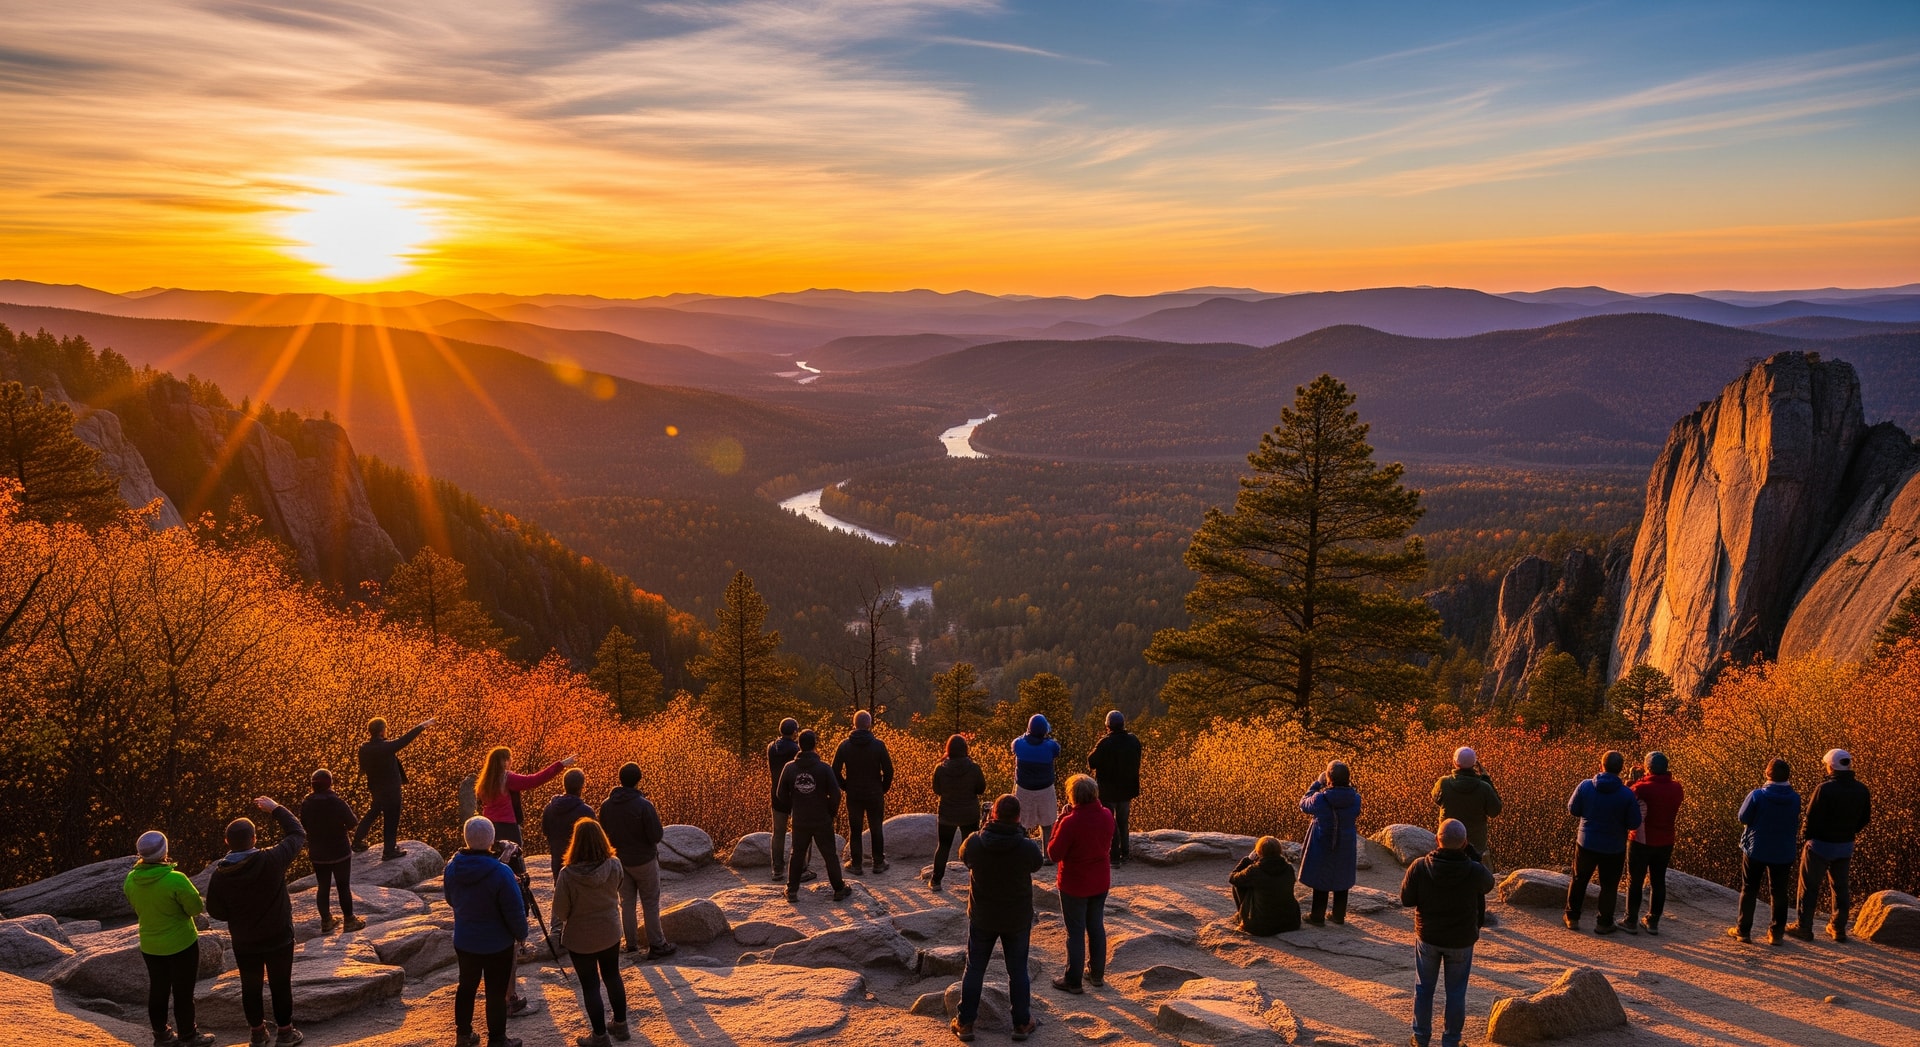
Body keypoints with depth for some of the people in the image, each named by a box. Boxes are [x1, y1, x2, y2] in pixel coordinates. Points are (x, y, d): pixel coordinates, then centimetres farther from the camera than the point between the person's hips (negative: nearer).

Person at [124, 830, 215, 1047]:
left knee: (158, 990, 20)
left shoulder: (131, 880, -10)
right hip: (181, 943, -5)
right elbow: (197, 907, -18)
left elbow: (137, 908, 6)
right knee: (183, 992, 9)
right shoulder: (176, 879, -28)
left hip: (150, 945, 5)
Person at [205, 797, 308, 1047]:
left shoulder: (219, 875, -18)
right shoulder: (271, 860, -25)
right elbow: (298, 834, -9)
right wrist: (276, 809, 0)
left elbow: (216, 912, -5)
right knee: (281, 985, 15)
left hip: (243, 942, 2)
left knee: (250, 987, 20)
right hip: (278, 938, -2)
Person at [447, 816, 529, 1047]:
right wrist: (522, 934, -1)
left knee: (467, 986, 23)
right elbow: (515, 912, -19)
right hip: (497, 945, -5)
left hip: (464, 941, 5)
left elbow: (450, 899, 8)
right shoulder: (501, 873, -27)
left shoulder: (452, 868, -10)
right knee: (496, 993, 9)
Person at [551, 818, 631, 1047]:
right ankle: (620, 1025, 37)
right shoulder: (614, 866, -17)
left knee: (590, 985, 11)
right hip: (610, 933, 4)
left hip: (581, 939, -4)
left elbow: (560, 912, -17)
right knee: (613, 977, 23)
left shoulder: (568, 874, -28)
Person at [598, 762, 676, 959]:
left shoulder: (606, 805, -7)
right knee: (650, 904, 6)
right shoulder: (644, 805, -24)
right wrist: (656, 819, -1)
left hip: (620, 860, 5)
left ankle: (631, 944, 21)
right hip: (644, 860, -5)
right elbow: (656, 836, -19)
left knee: (627, 902, 16)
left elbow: (604, 833, 4)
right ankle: (657, 945, 10)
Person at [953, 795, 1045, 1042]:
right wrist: (1022, 833, 5)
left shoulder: (973, 843, -21)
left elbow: (964, 856, 3)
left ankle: (965, 1023, 24)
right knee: (1018, 971, 16)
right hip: (1017, 919, -1)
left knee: (974, 969, 16)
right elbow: (1037, 864, -1)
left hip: (982, 917, 1)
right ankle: (1022, 1024, 26)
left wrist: (988, 829, 6)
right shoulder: (1027, 848, -24)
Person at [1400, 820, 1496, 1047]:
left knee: (1424, 987, 18)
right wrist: (1471, 856, 8)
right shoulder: (1475, 871, -23)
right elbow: (1488, 885, 2)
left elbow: (1406, 899, -10)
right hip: (1461, 941, -1)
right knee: (1456, 992, 16)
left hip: (1427, 936, 1)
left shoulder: (1419, 867, -21)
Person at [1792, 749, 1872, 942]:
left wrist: (1808, 839, 0)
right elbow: (1865, 819, 8)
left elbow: (1811, 817, -17)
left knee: (1809, 886, 5)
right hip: (1846, 847, 5)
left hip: (1820, 845, -5)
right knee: (1840, 886, 18)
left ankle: (1803, 926, 8)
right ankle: (1838, 928, 23)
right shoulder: (1861, 791, -2)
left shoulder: (1824, 789, -21)